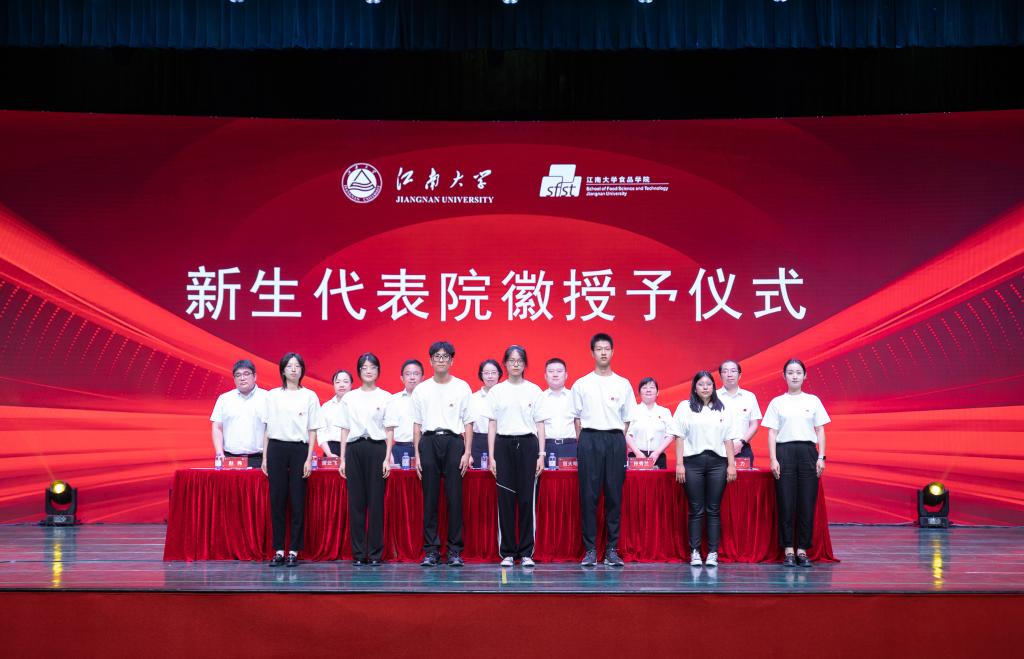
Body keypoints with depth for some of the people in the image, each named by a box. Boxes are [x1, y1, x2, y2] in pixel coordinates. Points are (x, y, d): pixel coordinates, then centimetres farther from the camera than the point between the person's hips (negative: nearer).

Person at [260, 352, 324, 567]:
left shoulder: (309, 396, 4)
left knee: (298, 501, -2)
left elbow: (312, 431, 3)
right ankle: (279, 550, 5)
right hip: (276, 448, 1)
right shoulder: (272, 396, 8)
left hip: (299, 449, -1)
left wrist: (309, 459, -4)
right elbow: (267, 428, 10)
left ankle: (294, 551, 3)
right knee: (277, 500, 0)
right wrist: (265, 457, 5)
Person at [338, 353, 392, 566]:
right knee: (356, 502, 1)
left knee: (376, 501, -3)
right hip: (354, 449, 2)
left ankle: (375, 553, 3)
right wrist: (342, 459, 5)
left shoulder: (385, 397, 5)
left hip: (377, 448, -2)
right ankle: (358, 553, 6)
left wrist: (387, 458, -5)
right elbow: (345, 430, 11)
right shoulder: (349, 398, 10)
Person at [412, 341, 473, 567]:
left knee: (455, 498, -3)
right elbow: (417, 424, 11)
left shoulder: (462, 387, 7)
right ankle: (431, 550, 5)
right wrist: (417, 454, 4)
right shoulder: (421, 389, 11)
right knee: (430, 499, 1)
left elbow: (468, 423, 5)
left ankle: (454, 550, 3)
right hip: (429, 441, 1)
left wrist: (467, 452, -3)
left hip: (453, 441, -1)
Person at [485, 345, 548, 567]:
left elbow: (540, 425, 6)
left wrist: (541, 455, -2)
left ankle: (526, 553, 4)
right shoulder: (496, 391, 6)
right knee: (505, 500, 0)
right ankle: (507, 553, 7)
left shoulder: (534, 390, 6)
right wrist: (491, 456, -1)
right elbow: (492, 425, 6)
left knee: (528, 499, -2)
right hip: (504, 445, 0)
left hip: (527, 445, 0)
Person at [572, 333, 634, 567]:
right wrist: (583, 445, 4)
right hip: (590, 439, -1)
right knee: (589, 495, -3)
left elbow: (627, 419, 13)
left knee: (614, 495, 1)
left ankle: (612, 550, 5)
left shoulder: (623, 384, 10)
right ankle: (590, 550, 1)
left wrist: (618, 442, 6)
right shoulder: (581, 384, 7)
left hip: (615, 440, 1)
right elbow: (578, 418, 10)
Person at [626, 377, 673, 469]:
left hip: (658, 457, 1)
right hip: (636, 456, -1)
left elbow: (670, 436, 6)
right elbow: (627, 435, 0)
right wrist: (637, 453, -12)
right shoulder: (634, 411, 7)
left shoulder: (665, 412, 13)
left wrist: (657, 452, -7)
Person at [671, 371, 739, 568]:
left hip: (717, 462, 2)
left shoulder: (723, 410, 12)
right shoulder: (685, 407, 6)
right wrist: (679, 464, -4)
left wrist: (732, 464, 4)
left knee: (714, 510, 1)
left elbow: (728, 439, 10)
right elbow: (680, 437, 3)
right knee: (696, 510, -1)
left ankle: (713, 553, 3)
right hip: (693, 462, -1)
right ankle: (695, 553, 2)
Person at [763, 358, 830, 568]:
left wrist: (821, 457, -1)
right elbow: (772, 433, 3)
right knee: (786, 503, -3)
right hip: (785, 451, -1)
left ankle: (802, 550, 6)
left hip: (808, 452, 1)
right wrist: (773, 459, -7)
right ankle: (788, 551, 3)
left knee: (807, 503, -1)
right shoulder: (777, 402, 6)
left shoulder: (813, 401, 10)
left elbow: (820, 431, 9)